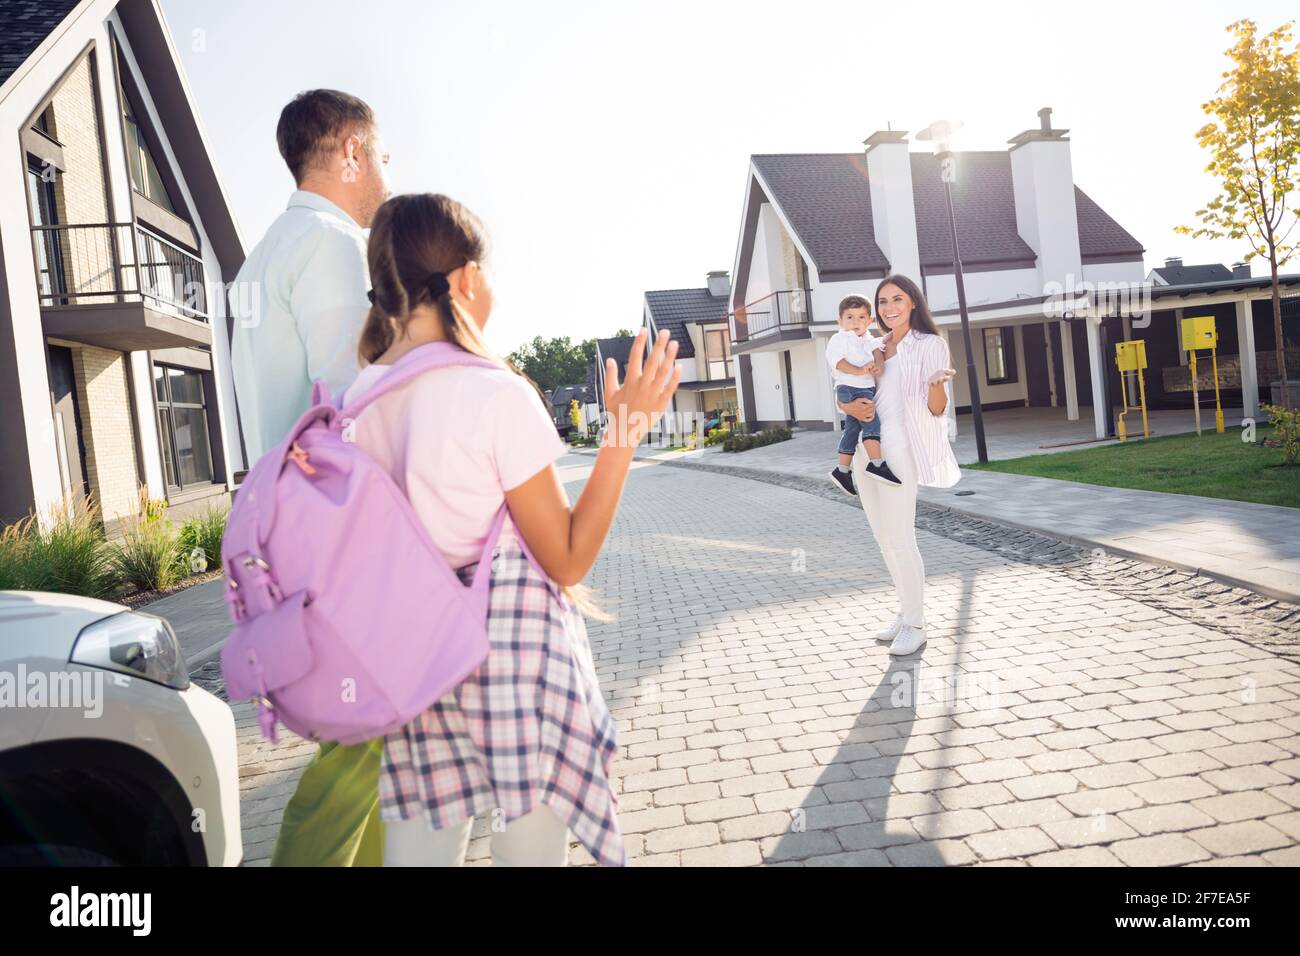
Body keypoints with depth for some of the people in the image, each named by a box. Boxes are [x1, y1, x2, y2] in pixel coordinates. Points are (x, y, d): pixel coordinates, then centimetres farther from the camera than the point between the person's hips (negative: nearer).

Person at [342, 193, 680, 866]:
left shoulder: (355, 401, 1)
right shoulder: (496, 393, -16)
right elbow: (568, 560, -12)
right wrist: (624, 435, -11)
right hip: (511, 648, -5)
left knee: (419, 842, 17)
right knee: (531, 845, 12)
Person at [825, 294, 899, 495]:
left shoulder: (869, 339, 18)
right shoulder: (839, 339, -5)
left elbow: (877, 349, 2)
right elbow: (838, 360, -17)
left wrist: (879, 363, -20)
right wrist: (858, 371, -29)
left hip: (868, 388, 9)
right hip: (850, 388, -9)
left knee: (853, 429, 14)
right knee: (872, 421, -22)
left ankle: (842, 471, 24)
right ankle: (876, 464, -28)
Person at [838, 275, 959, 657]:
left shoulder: (930, 345, 0)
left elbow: (937, 409, -6)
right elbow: (842, 393, 17)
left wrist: (937, 383, -28)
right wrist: (850, 406, -7)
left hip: (897, 449, -7)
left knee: (900, 537, -7)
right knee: (883, 537, 11)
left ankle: (915, 625, 4)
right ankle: (906, 613, 24)